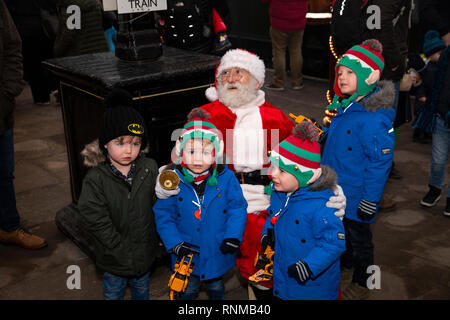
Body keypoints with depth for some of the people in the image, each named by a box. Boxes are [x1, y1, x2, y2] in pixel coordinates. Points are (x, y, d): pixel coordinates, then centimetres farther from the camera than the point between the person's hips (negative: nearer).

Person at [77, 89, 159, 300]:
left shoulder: (149, 169, -11)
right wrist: (120, 248, -20)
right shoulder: (95, 179, -20)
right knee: (113, 292, 20)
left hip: (144, 251, 3)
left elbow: (157, 205, -2)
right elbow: (97, 221, -20)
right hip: (114, 258, -2)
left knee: (141, 289, 26)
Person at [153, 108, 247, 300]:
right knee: (188, 289, 22)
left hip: (217, 252, 0)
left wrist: (233, 236, -17)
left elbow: (237, 208, -8)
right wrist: (174, 243, -16)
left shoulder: (226, 178, -14)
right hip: (187, 254, 0)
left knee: (216, 287, 26)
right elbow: (163, 214, -9)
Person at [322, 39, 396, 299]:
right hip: (338, 188, 8)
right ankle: (346, 261, 51)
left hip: (357, 195, -8)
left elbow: (380, 162, -24)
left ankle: (361, 284, 33)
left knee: (359, 236, 12)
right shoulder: (346, 105, -1)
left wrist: (370, 201, -21)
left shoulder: (374, 117, -28)